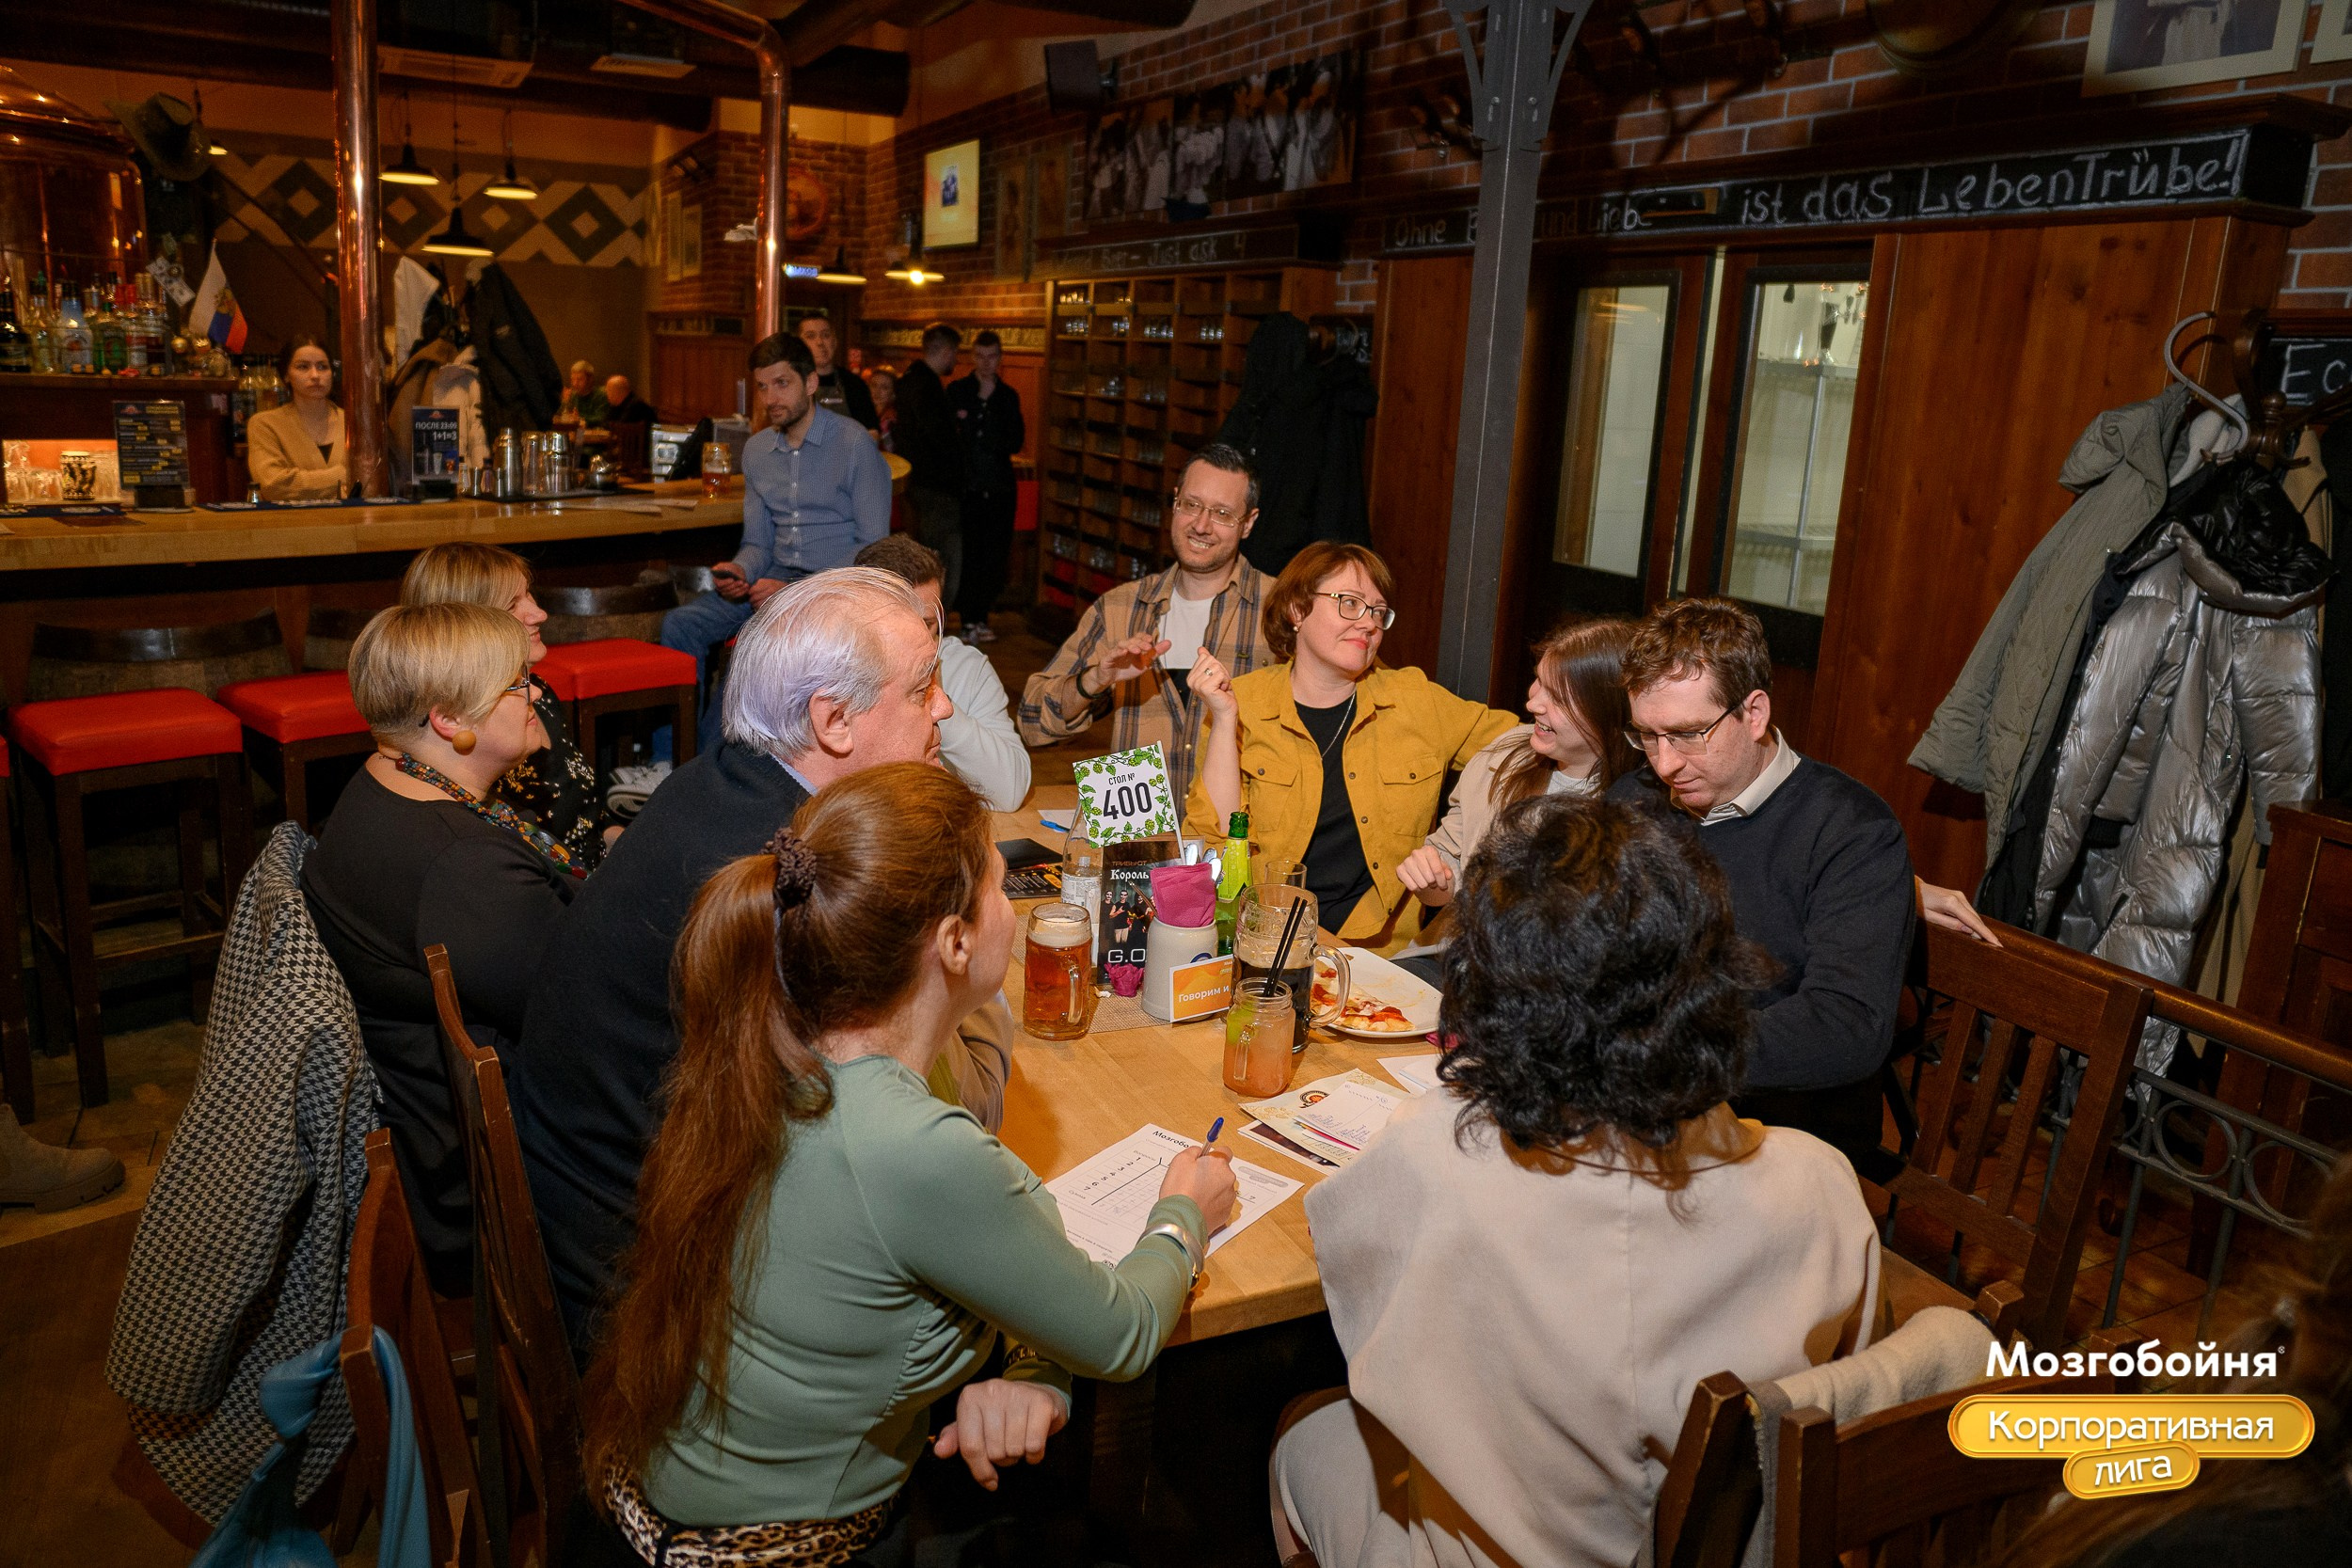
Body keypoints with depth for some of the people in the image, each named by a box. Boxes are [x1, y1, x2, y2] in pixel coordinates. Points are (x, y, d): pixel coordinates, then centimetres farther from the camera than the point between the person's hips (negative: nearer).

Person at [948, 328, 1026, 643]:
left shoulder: (1008, 396, 12)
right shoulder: (956, 391, 4)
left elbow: (1015, 443, 3)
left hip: (999, 487, 3)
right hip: (967, 486, -3)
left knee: (995, 557, 2)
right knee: (967, 554, -5)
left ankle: (979, 616, 14)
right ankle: (969, 618, 5)